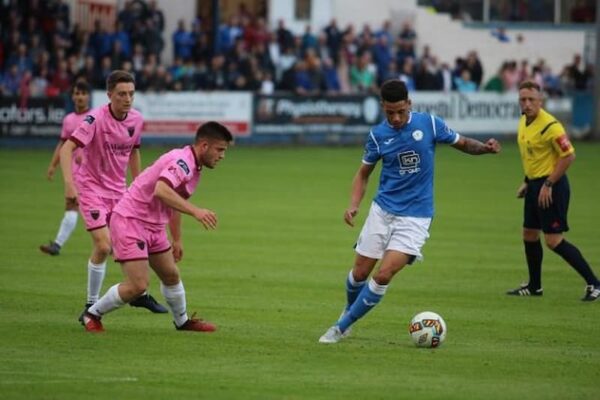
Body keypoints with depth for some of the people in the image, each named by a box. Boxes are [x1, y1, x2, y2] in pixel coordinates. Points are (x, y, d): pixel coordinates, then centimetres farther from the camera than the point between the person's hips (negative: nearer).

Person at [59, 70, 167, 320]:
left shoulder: (136, 119, -1)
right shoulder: (96, 119, -21)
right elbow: (67, 149, -27)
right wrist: (69, 183, -38)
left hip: (118, 189, 6)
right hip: (91, 188, -6)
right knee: (103, 246, -17)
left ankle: (139, 294, 30)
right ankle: (92, 304, -3)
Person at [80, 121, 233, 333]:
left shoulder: (194, 168, 11)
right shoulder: (182, 161, -22)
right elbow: (161, 190, -41)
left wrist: (177, 239, 29)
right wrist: (195, 211, -46)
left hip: (153, 226, 10)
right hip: (130, 220, -10)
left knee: (171, 276, 17)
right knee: (137, 285, -13)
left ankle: (183, 321, 38)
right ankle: (92, 315, 6)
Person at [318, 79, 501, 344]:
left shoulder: (429, 124, -8)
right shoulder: (378, 134, -2)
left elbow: (462, 144, 6)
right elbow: (363, 173, 9)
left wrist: (485, 147, -16)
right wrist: (353, 205, -8)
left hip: (415, 217, -2)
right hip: (382, 211, 2)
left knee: (383, 275, -15)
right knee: (360, 273, 7)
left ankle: (342, 327, -1)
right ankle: (348, 312, 39)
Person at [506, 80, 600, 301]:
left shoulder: (550, 125, -21)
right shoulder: (524, 121, 7)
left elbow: (569, 156, -20)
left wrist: (548, 184, -19)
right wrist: (527, 182, 17)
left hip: (552, 186, -9)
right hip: (535, 185, 9)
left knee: (554, 240, -11)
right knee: (529, 235, 15)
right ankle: (534, 286, 30)